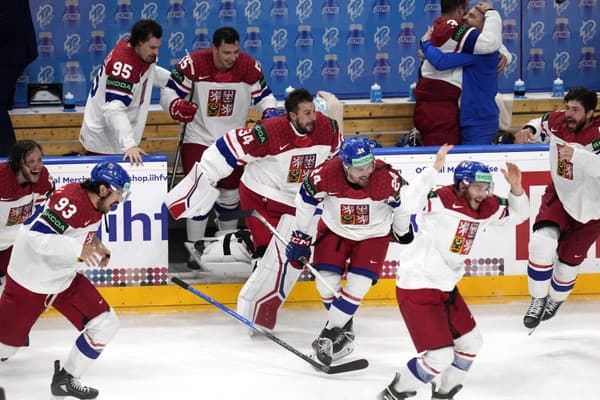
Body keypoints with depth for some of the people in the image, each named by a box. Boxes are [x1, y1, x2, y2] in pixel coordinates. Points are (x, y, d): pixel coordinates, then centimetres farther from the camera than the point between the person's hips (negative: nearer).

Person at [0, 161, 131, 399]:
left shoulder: (95, 204, 0)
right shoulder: (70, 200, -29)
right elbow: (36, 237, -37)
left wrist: (95, 244, 3)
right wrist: (79, 249, -40)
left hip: (65, 280, 8)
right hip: (29, 280, -8)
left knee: (105, 325, 0)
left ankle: (65, 380, 12)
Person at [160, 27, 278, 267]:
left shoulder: (249, 67, -10)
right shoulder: (192, 64, -18)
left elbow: (263, 96, 3)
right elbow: (169, 91, -10)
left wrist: (270, 113, -18)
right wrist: (176, 106, -31)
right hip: (198, 137, -3)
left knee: (230, 193, 13)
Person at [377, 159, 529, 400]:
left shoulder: (487, 208, 4)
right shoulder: (441, 200, -19)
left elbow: (517, 214, 16)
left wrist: (516, 188, -2)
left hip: (445, 287, 9)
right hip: (417, 287, -9)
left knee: (471, 342, 20)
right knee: (440, 356, -14)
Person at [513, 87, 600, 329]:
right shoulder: (557, 121, -11)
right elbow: (541, 125, 14)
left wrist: (576, 155, -59)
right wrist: (530, 130, -8)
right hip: (559, 195, 3)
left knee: (569, 259, 8)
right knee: (542, 243, -21)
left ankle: (556, 299, 40)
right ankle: (538, 300, -4)